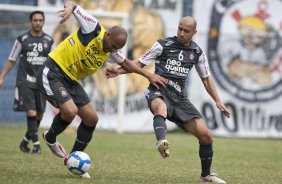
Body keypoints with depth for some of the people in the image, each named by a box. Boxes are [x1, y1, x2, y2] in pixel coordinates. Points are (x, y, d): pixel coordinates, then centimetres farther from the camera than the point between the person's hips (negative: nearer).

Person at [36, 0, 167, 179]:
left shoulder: (111, 52, 5)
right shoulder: (93, 28, -17)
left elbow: (125, 62, 25)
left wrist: (148, 75, 18)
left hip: (71, 81, 8)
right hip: (52, 73, -8)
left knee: (92, 118, 5)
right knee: (70, 110, -27)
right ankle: (50, 138, 6)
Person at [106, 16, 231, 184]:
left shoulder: (197, 53, 11)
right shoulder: (163, 45, 1)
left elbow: (206, 78, 19)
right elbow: (140, 63, 4)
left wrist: (218, 101, 10)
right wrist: (119, 71, -10)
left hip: (179, 98, 4)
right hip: (159, 92, -4)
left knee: (206, 135, -5)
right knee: (161, 107, -43)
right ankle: (162, 142, -71)